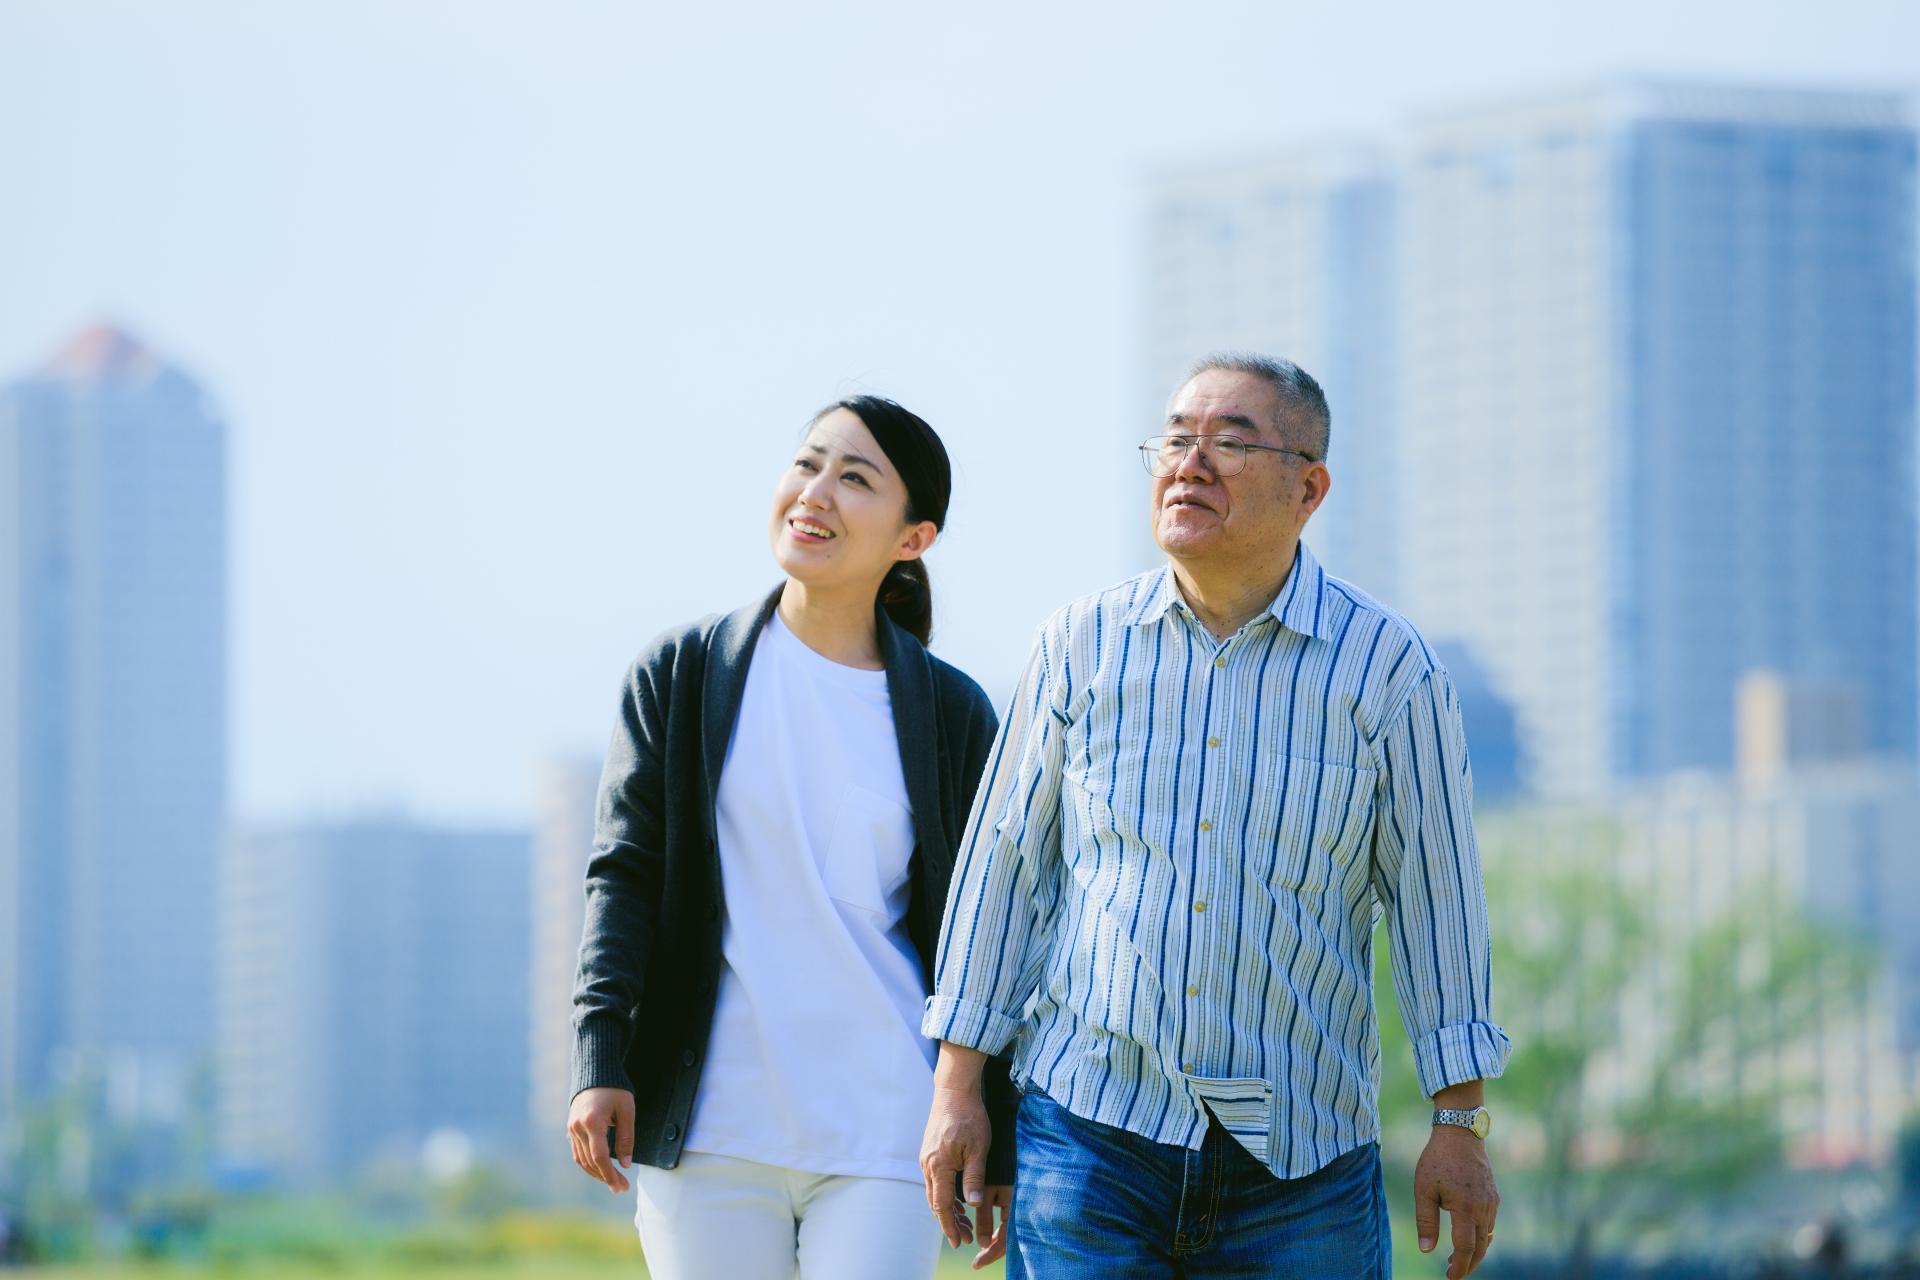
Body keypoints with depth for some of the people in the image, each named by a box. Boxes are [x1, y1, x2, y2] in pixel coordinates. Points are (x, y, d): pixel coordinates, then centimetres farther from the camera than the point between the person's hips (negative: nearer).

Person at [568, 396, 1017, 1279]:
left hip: (881, 1139, 0)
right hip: (710, 1129, 0)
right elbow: (625, 874, 3)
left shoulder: (951, 717, 6)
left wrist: (998, 1144, 9)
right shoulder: (680, 676, 6)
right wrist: (601, 1061, -9)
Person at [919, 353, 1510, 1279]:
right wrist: (957, 1088, 6)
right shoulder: (1082, 646, 3)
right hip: (1089, 1131, 1)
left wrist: (1459, 1128, 2)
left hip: (1300, 1161, -1)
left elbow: (1433, 898, 3)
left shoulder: (1386, 669, -1)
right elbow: (1003, 864, 8)